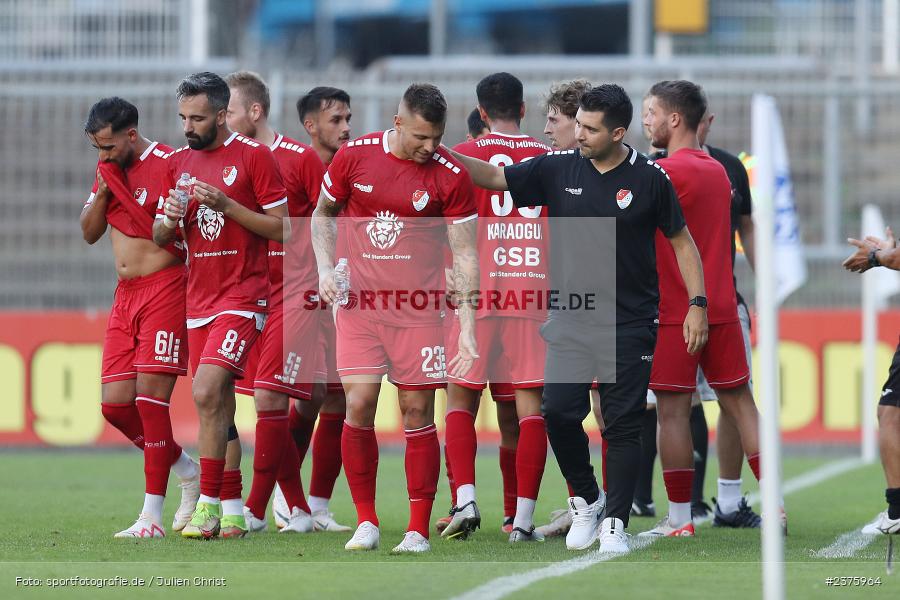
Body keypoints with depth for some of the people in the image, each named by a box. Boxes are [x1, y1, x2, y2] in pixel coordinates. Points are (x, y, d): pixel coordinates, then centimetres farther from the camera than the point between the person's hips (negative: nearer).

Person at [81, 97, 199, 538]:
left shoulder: (167, 165, -11)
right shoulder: (108, 169, 14)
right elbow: (89, 233, 14)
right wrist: (103, 191, 1)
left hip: (164, 288, -8)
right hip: (125, 296, 8)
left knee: (150, 396, -13)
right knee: (115, 405, 4)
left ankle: (152, 517, -10)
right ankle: (188, 474, 24)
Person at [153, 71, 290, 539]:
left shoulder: (253, 157, -5)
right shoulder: (179, 162, 13)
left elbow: (281, 229, -7)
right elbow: (159, 236, 18)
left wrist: (226, 205, -17)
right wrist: (169, 220, -5)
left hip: (242, 297, -6)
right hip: (199, 298, 6)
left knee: (206, 391, -19)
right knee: (219, 406, 7)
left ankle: (210, 505, -15)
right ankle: (233, 510, 13)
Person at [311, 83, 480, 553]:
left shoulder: (450, 175, -5)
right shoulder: (354, 157, -1)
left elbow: (465, 255, -3)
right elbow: (322, 214, 16)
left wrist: (467, 329, -9)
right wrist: (325, 268, -1)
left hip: (418, 310, -1)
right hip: (359, 303, 1)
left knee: (418, 412, -1)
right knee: (359, 405, -9)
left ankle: (418, 530, 6)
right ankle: (366, 523, 4)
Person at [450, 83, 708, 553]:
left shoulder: (650, 179, -4)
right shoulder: (558, 169, 1)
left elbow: (681, 241, 4)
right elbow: (495, 177, 1)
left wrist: (697, 304, -3)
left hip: (629, 325, -2)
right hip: (570, 320, 2)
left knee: (622, 424, -1)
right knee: (558, 412, -8)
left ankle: (615, 522, 8)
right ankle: (586, 501, 15)